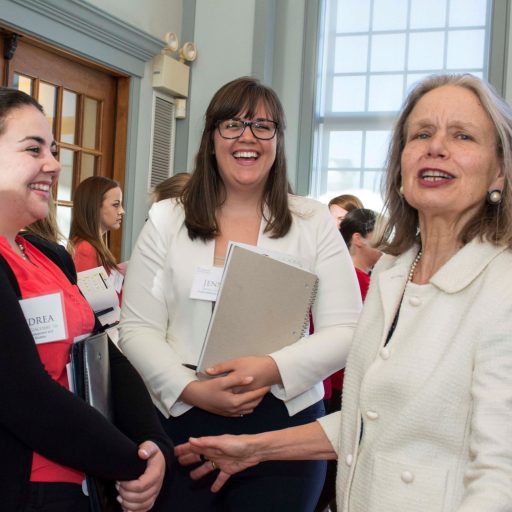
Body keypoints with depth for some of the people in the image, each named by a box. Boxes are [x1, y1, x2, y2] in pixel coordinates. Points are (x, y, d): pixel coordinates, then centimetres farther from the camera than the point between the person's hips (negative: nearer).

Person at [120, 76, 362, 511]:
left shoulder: (314, 222, 2)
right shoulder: (166, 220, 5)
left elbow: (346, 332, -2)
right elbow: (138, 329, 1)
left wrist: (272, 368, -19)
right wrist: (193, 389, -15)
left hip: (285, 425, 0)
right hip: (181, 421, 1)